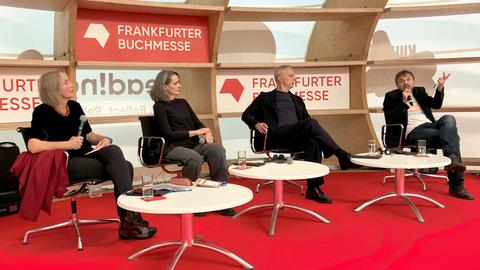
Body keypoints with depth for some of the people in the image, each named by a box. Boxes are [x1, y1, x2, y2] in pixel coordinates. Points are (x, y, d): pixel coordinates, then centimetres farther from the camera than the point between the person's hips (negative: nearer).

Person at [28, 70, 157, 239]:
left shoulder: (75, 106, 13)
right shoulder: (43, 112, -6)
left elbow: (89, 135, 20)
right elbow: (33, 146, -19)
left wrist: (104, 139, -3)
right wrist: (68, 144, -19)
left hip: (88, 156, 7)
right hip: (68, 163, -7)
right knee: (121, 167, -27)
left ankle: (128, 222, -21)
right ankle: (129, 219, -22)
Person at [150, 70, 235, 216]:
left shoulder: (182, 103, 20)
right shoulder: (159, 106, 1)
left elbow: (198, 123, 17)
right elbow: (168, 134, -9)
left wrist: (207, 133, -6)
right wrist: (195, 132, -11)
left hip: (193, 144, 6)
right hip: (174, 147, -6)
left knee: (218, 150, -24)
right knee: (195, 158, -37)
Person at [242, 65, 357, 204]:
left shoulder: (297, 100, 30)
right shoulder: (266, 97, 18)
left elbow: (306, 120, 25)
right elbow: (246, 115, 13)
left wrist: (315, 130, 1)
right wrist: (256, 124, -10)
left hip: (297, 138, 4)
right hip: (277, 136, -4)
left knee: (314, 141, -33)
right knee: (311, 123, -30)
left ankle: (313, 189, -34)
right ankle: (342, 155, -25)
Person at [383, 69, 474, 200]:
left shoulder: (420, 91, 27)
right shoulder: (391, 96, 11)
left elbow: (436, 105, 17)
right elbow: (389, 120, -3)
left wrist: (440, 87, 3)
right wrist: (403, 102, -9)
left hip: (430, 126, 5)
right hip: (412, 132, -5)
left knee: (449, 119, -28)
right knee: (450, 134, -27)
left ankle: (452, 159, -44)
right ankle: (456, 185, -37)